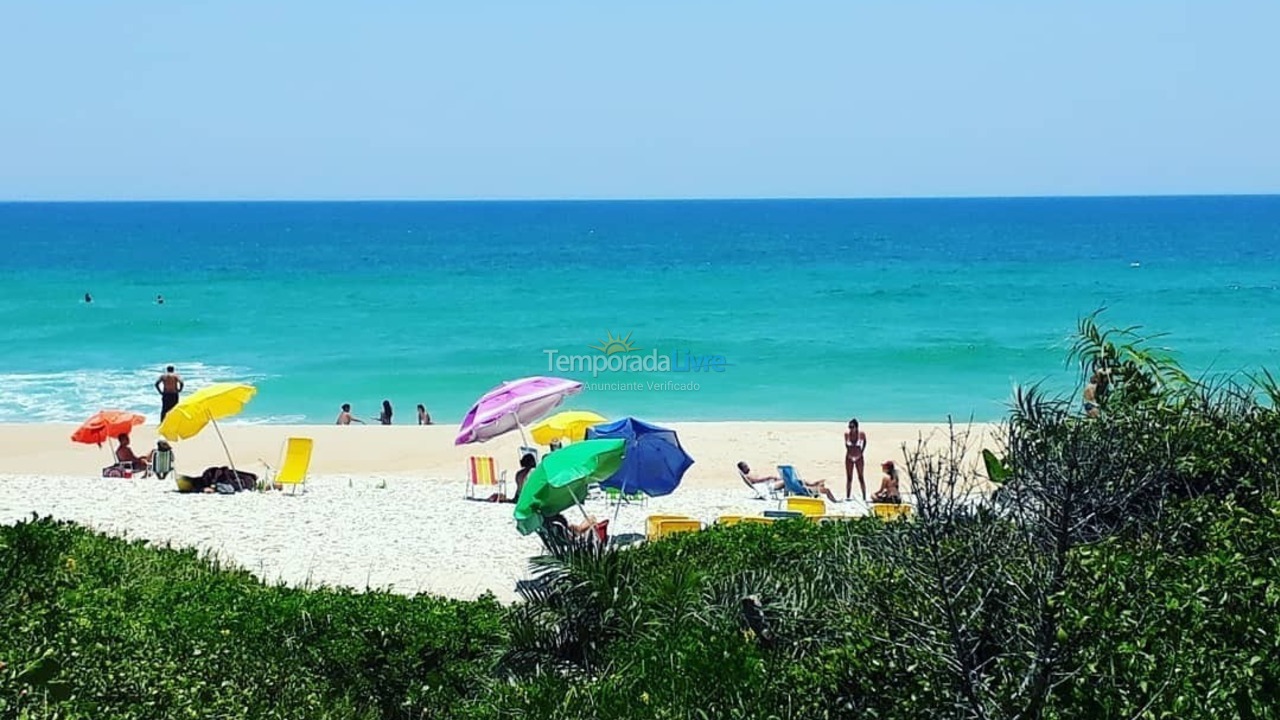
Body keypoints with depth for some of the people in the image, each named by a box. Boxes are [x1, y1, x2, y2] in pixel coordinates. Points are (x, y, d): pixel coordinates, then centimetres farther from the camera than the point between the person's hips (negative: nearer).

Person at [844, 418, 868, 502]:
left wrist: (862, 452, 4)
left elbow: (865, 442, 7)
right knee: (849, 478, 5)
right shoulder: (846, 434, -8)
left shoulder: (861, 434, -12)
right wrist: (848, 452, 4)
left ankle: (864, 497, 5)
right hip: (849, 457, 2)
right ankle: (848, 496, 10)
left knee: (861, 477, 1)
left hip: (859, 458, -2)